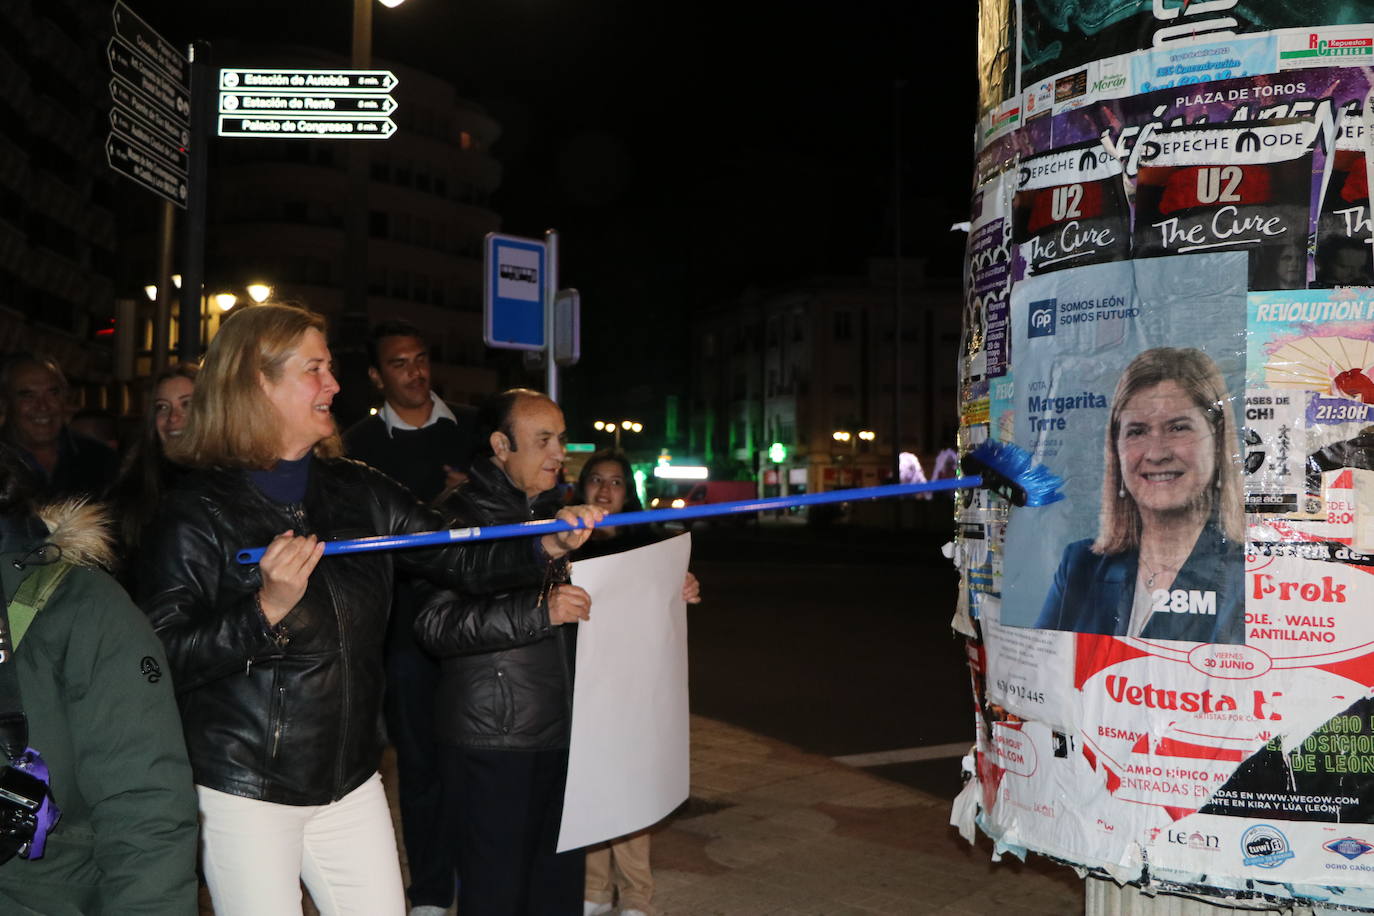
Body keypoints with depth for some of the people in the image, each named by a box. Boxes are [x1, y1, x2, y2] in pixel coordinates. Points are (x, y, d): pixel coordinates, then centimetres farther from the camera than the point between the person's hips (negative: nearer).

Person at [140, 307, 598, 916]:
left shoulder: (359, 492, 5)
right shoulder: (197, 509, -10)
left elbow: (461, 559, 4)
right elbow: (164, 655, -15)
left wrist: (546, 546, -11)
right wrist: (267, 609, -27)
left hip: (351, 783, 5)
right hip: (245, 791, -4)